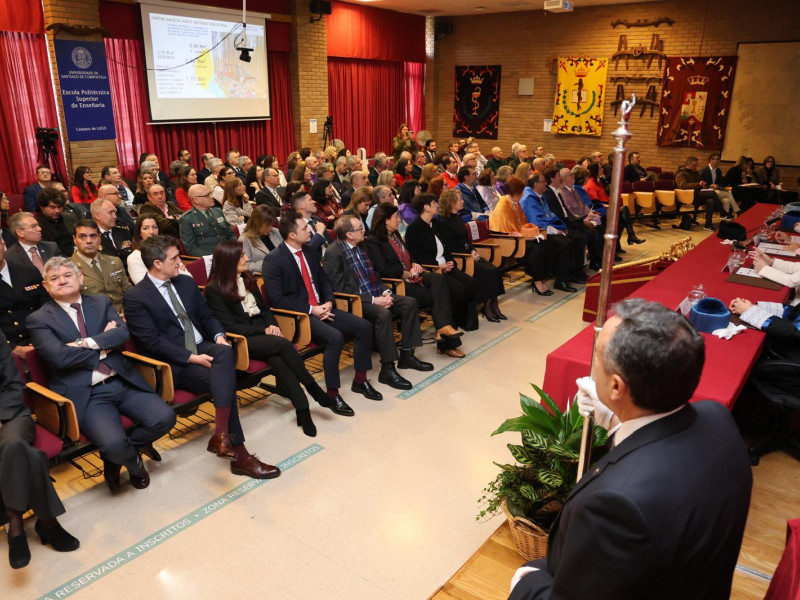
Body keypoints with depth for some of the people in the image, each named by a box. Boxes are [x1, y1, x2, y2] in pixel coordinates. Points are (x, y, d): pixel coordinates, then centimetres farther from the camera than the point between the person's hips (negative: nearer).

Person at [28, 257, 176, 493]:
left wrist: (88, 343, -15)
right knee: (113, 442, -27)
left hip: (123, 382, 4)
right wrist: (104, 347, -6)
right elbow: (59, 356, -13)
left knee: (164, 418, -14)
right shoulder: (39, 320, 2)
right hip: (86, 394, -4)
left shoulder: (101, 303, 13)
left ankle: (118, 452, 14)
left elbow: (123, 332, -4)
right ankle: (134, 462, 12)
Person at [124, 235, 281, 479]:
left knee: (226, 352, -32)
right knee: (222, 381, -29)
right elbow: (152, 341, -14)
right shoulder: (135, 297, -7)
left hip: (203, 347, 5)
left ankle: (221, 433, -41)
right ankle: (239, 454, -24)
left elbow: (206, 315, 18)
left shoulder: (186, 283, 14)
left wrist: (219, 336, -5)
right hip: (174, 363, -5)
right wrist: (191, 357, -22)